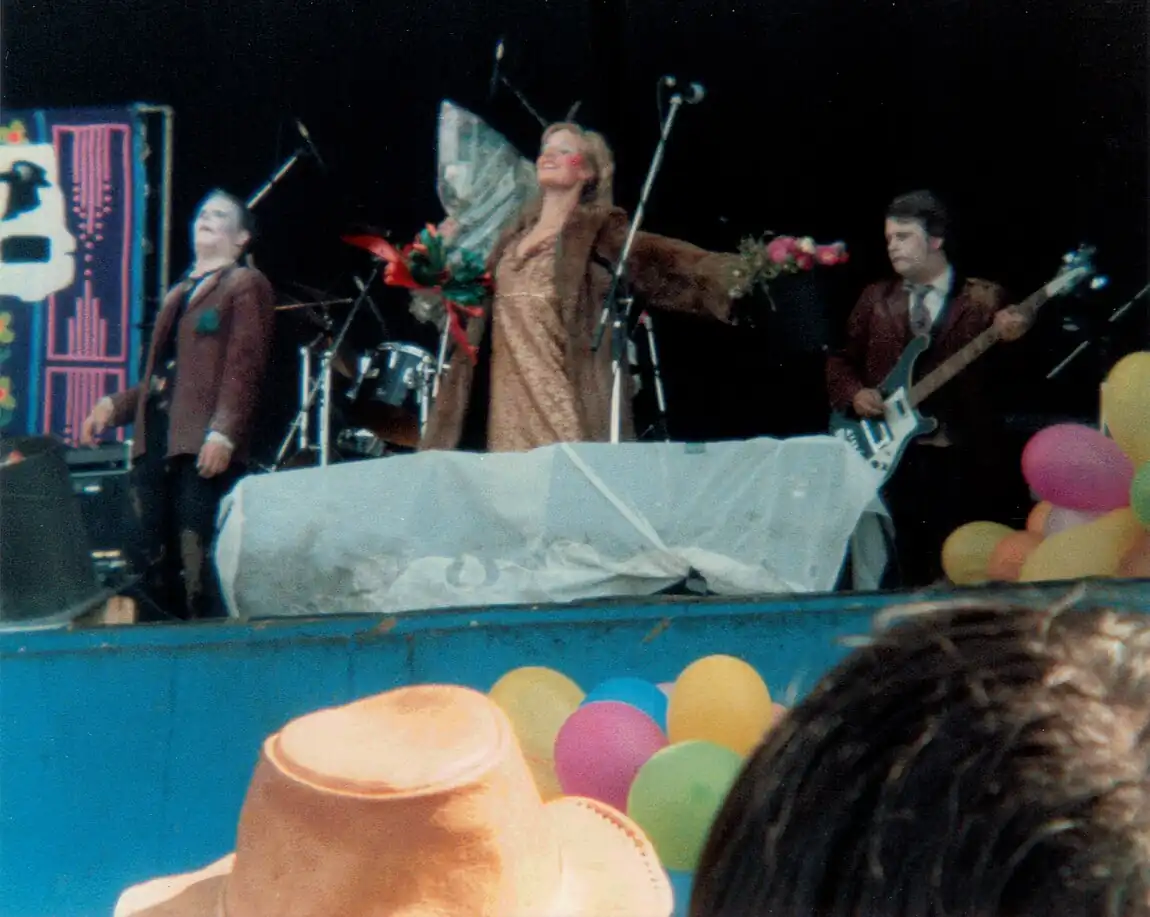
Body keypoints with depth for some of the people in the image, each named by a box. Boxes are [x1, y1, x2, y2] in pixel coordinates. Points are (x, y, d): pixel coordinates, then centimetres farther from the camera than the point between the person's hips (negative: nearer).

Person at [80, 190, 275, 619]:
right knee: (155, 560, 3)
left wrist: (223, 432, -20)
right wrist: (114, 406, 12)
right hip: (155, 441, 8)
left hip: (205, 447, -8)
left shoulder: (246, 285, 5)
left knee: (198, 560, -14)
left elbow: (244, 368, -8)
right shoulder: (178, 294, 28)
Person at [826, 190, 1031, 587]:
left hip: (961, 460, -3)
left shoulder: (984, 300, 3)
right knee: (901, 573, 5)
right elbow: (840, 359, 16)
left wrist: (1009, 337, -27)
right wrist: (855, 394, -3)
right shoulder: (876, 298, 14)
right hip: (890, 454, 3)